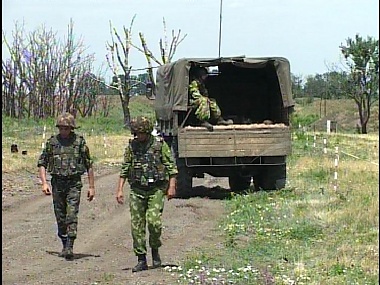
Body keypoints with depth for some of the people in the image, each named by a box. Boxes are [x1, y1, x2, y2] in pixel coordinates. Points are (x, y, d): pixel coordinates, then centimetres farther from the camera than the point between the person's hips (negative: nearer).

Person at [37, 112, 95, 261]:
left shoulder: (79, 142, -1)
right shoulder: (52, 142, 4)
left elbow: (89, 165, 5)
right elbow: (42, 163, 9)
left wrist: (91, 186, 3)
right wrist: (44, 183, -4)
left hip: (74, 183, -3)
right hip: (57, 183, 3)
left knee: (72, 215, -13)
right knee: (60, 217, 8)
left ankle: (70, 247, -16)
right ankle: (65, 245, 21)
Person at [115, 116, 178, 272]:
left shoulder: (160, 144, -1)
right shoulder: (132, 146, 7)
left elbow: (171, 166, 0)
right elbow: (124, 169, 12)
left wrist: (172, 186, -8)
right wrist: (119, 190, 6)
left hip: (156, 190, -3)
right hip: (137, 190, 3)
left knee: (154, 221, -17)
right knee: (137, 225, -1)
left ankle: (155, 250, 9)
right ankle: (141, 260, 7)